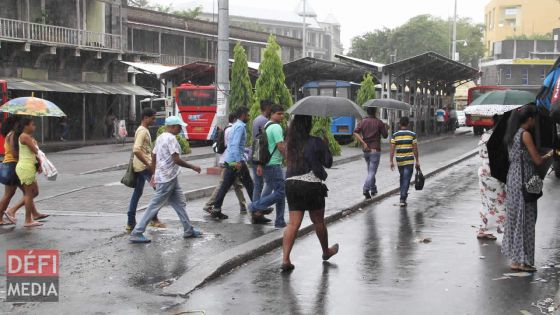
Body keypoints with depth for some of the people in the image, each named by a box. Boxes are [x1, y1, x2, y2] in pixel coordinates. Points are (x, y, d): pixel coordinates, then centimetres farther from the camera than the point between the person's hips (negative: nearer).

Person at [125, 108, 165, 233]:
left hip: (139, 167, 10)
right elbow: (136, 150, -26)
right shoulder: (143, 131, -15)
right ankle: (154, 219, 0)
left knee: (137, 193, 10)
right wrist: (149, 165, -23)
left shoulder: (142, 130, 16)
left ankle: (131, 223, 12)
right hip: (144, 166, -10)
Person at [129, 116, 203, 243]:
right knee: (155, 206, -6)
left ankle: (188, 230, 21)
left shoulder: (161, 137, 12)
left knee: (180, 204, 14)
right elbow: (176, 160, -21)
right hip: (167, 179, -10)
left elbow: (153, 156, 16)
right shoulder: (171, 138, -17)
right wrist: (192, 167, -10)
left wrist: (154, 173, 23)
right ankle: (136, 233, -3)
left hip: (170, 178, 10)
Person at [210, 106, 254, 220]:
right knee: (249, 184, 2)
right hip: (236, 160, -9)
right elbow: (235, 145, -23)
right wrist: (238, 161, -29)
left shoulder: (235, 126, 19)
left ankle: (216, 210, 2)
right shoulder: (240, 126, -12)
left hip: (228, 160, 9)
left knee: (225, 185, 6)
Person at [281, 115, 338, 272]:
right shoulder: (315, 142, -10)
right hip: (311, 185, -4)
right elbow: (328, 163, -3)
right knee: (318, 221, 15)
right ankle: (326, 251, 35)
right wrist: (326, 146, 12)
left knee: (293, 222, 2)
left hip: (291, 184, 4)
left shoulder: (290, 142, 5)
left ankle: (285, 259, -9)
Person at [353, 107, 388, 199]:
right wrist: (385, 127, 17)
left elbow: (355, 133, -10)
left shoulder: (363, 122, 4)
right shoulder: (379, 122, -5)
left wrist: (363, 143, -13)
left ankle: (373, 189, 29)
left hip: (366, 150, 5)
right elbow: (385, 136, -1)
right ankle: (366, 189, -24)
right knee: (372, 171, -7)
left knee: (370, 170, 20)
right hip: (375, 150, -4)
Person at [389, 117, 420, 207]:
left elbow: (392, 149, -4)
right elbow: (415, 149, -4)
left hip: (399, 161, 2)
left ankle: (403, 195, 29)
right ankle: (403, 199, -12)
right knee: (406, 180, -3)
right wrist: (417, 161, 5)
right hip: (409, 161, -2)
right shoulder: (412, 135, -5)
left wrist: (391, 161, 1)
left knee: (402, 178, 20)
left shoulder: (395, 135, -1)